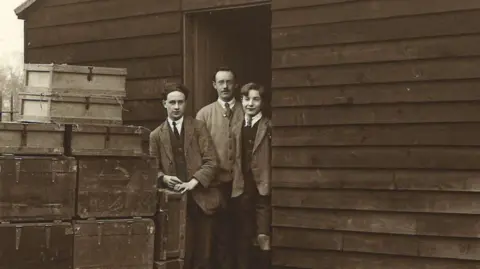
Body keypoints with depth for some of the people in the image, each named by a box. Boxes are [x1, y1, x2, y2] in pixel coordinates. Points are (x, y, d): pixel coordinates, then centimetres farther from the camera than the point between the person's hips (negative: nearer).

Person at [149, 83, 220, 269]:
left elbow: (211, 161, -2)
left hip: (200, 198, 0)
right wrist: (163, 178, -13)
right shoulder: (156, 135, 9)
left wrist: (193, 182, -15)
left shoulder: (198, 127, 5)